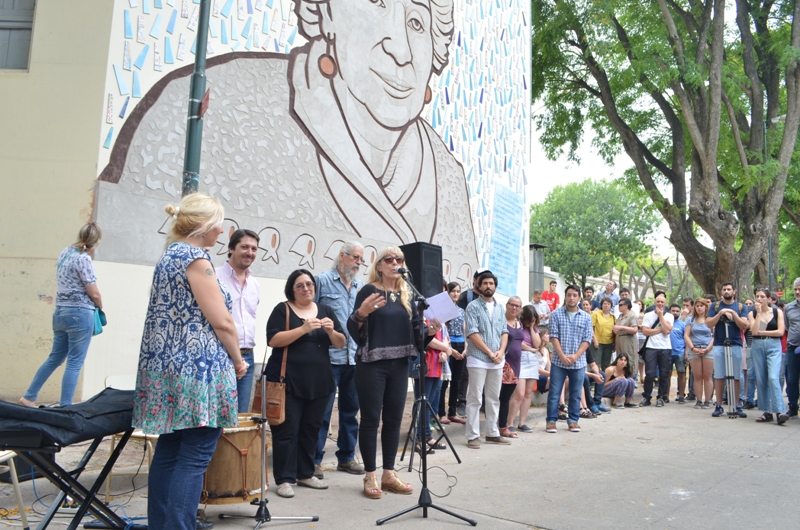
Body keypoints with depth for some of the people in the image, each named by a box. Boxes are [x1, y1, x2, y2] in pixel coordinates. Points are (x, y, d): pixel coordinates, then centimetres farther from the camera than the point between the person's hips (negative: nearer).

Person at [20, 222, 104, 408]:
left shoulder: (65, 252, 9)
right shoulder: (83, 259, -15)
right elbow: (94, 294, -11)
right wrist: (101, 309, 6)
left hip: (61, 312, 8)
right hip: (80, 314, -8)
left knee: (55, 358, 19)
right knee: (74, 363, 0)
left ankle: (29, 397, 26)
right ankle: (64, 407, 3)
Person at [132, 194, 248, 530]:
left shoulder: (170, 254, 16)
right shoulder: (196, 257, -12)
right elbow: (222, 321, -16)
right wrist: (238, 361, -1)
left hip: (165, 369, 10)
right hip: (198, 371, -10)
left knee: (169, 450, 14)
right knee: (195, 456, -3)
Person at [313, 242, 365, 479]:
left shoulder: (361, 287, 15)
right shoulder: (322, 281, 0)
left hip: (355, 359, 5)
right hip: (329, 357, -5)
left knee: (351, 410, 12)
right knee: (322, 411, 0)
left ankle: (346, 457, 24)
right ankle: (314, 460, 10)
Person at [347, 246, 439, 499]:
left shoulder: (407, 295, 12)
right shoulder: (369, 290, -4)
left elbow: (416, 327, 9)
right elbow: (354, 329, -10)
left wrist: (431, 330, -11)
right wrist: (361, 313, -30)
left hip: (399, 365, 5)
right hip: (372, 364, -5)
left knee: (394, 420, 10)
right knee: (371, 419, 0)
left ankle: (389, 474, 20)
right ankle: (370, 476, 11)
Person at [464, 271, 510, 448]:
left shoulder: (500, 308, 14)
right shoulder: (473, 306, -4)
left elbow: (504, 332, 12)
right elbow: (472, 333, -12)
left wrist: (501, 351, -5)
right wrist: (490, 352, -12)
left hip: (497, 360, 6)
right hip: (478, 359, -6)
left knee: (494, 399, 12)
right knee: (475, 399, -2)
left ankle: (492, 433, 21)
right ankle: (473, 436, 3)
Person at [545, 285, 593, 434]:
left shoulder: (586, 318, 6)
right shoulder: (556, 314, 0)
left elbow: (587, 340, 2)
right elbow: (554, 337, -4)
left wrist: (575, 356, -11)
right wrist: (562, 356, -13)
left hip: (578, 362, 2)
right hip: (558, 361, -2)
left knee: (576, 394, 8)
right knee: (554, 393, 1)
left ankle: (573, 420, 20)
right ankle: (551, 420, 9)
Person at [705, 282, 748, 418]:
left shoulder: (740, 307, 9)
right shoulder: (715, 306, 9)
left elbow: (744, 325, -1)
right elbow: (709, 323, 0)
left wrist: (733, 313, -12)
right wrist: (721, 313, -11)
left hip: (736, 345, 0)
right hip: (719, 345, 0)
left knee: (736, 376, 1)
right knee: (719, 376, 0)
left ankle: (736, 406, 9)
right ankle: (719, 406, 4)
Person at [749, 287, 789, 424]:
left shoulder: (777, 312, 4)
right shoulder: (752, 314, 7)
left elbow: (780, 332, -6)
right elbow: (754, 331, -8)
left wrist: (761, 332, -5)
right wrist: (759, 313, -8)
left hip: (774, 346, -2)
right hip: (758, 347, 3)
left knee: (773, 378, -17)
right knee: (761, 380, 2)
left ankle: (780, 411, -18)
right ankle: (767, 412, 9)